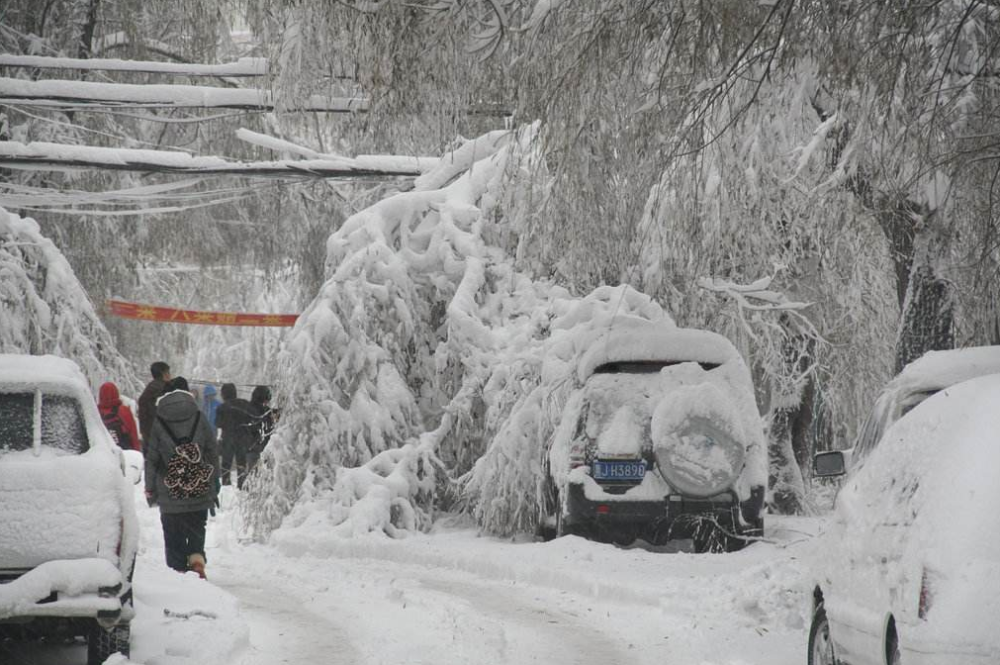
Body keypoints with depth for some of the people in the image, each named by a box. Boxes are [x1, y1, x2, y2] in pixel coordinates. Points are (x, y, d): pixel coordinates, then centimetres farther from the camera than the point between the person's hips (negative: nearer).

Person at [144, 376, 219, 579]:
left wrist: (150, 490, 8)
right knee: (196, 532, 14)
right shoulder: (199, 419, 2)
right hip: (200, 493, 1)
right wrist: (214, 487, 13)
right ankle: (197, 560, -9)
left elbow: (151, 459, -1)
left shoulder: (158, 423, -2)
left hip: (170, 496, -1)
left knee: (174, 539, 7)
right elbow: (213, 453, 5)